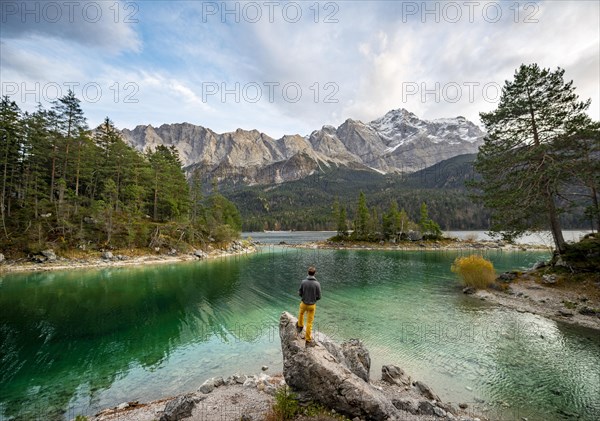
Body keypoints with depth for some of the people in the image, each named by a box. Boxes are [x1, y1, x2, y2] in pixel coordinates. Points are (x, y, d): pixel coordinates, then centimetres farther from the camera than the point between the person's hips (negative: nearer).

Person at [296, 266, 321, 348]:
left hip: (304, 303, 1)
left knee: (301, 313, 34)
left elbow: (299, 293, -6)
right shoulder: (317, 284, -20)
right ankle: (308, 341, 16)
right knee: (309, 322, 9)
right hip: (312, 305, -1)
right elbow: (319, 297, -12)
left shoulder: (303, 282, -16)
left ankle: (300, 326, 57)